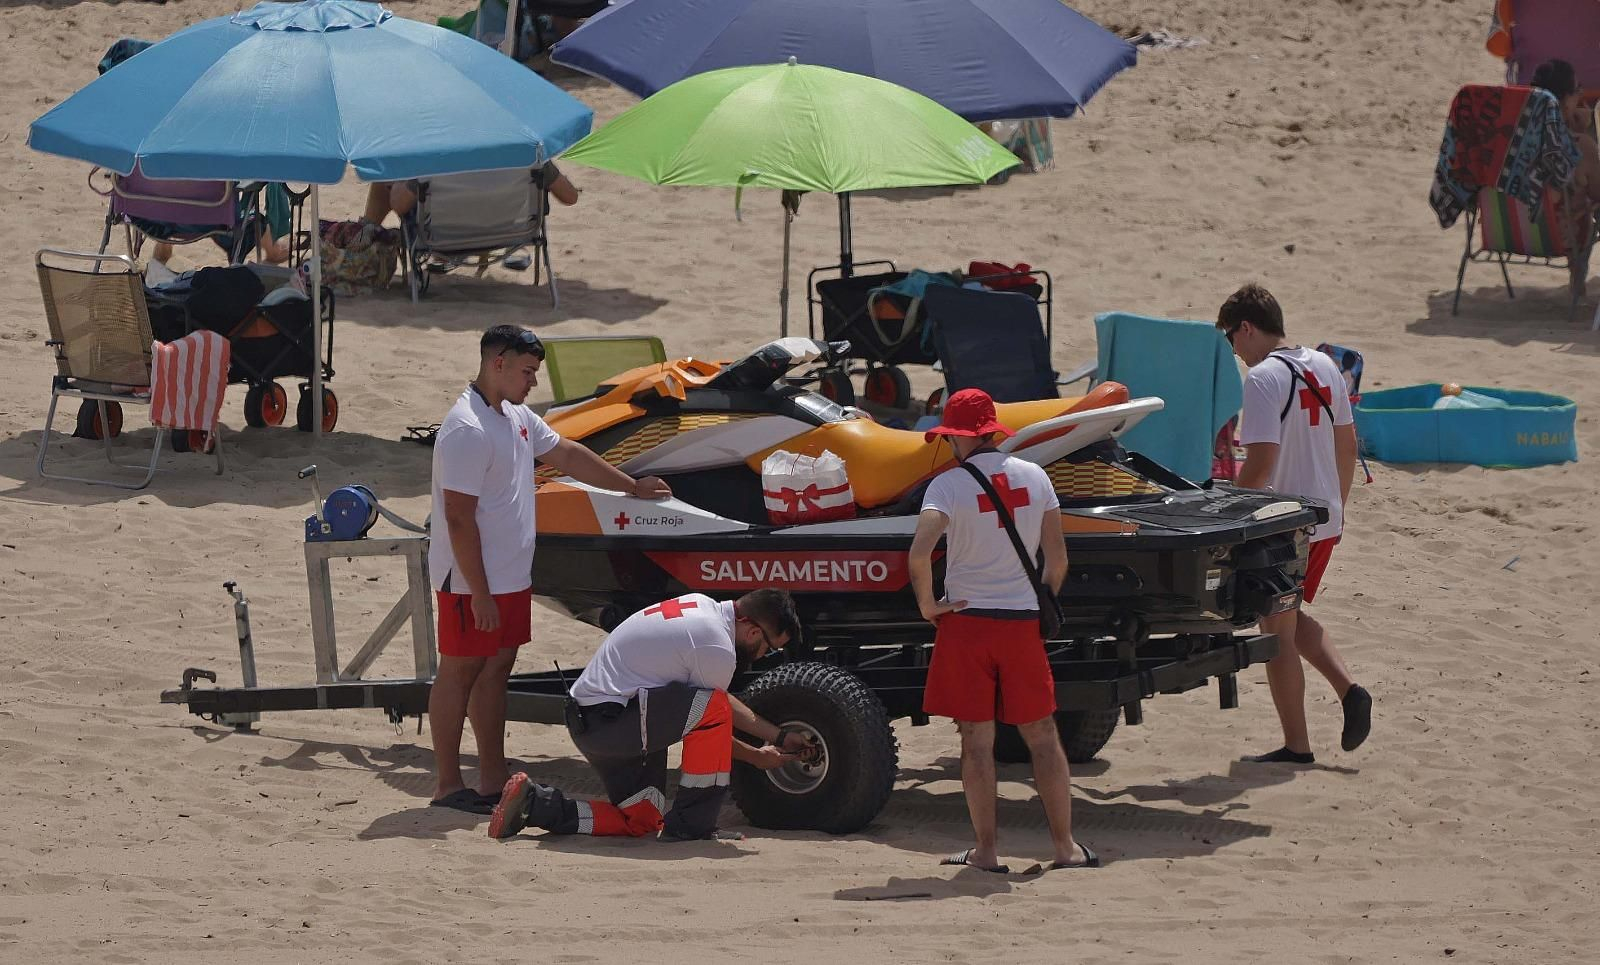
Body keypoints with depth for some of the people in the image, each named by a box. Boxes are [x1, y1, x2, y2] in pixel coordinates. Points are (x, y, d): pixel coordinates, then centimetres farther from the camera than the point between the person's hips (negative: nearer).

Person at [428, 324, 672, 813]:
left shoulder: (516, 417, 10)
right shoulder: (467, 429, -21)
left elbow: (567, 454, 25)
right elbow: (458, 518, -22)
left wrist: (633, 487, 29)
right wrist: (479, 593, -22)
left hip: (511, 578, 9)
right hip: (472, 583, -9)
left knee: (495, 670, 12)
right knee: (459, 671, -2)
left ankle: (493, 780, 16)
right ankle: (447, 783, 3)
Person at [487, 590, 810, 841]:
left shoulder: (700, 606, 14)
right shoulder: (718, 651, -17)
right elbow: (714, 715, -3)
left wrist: (778, 737, 25)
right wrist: (758, 758, 12)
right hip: (609, 721, -10)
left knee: (641, 822, 13)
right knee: (713, 707, -18)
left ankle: (534, 803, 9)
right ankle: (691, 824, -10)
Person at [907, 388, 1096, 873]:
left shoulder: (949, 484, -9)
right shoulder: (1034, 477, 3)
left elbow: (920, 552, -23)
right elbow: (1058, 558, 4)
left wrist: (927, 605, -8)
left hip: (966, 619, -3)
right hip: (1022, 623, 3)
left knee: (977, 739, 4)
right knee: (1042, 735, 11)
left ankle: (986, 851, 5)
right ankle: (1065, 846, 12)